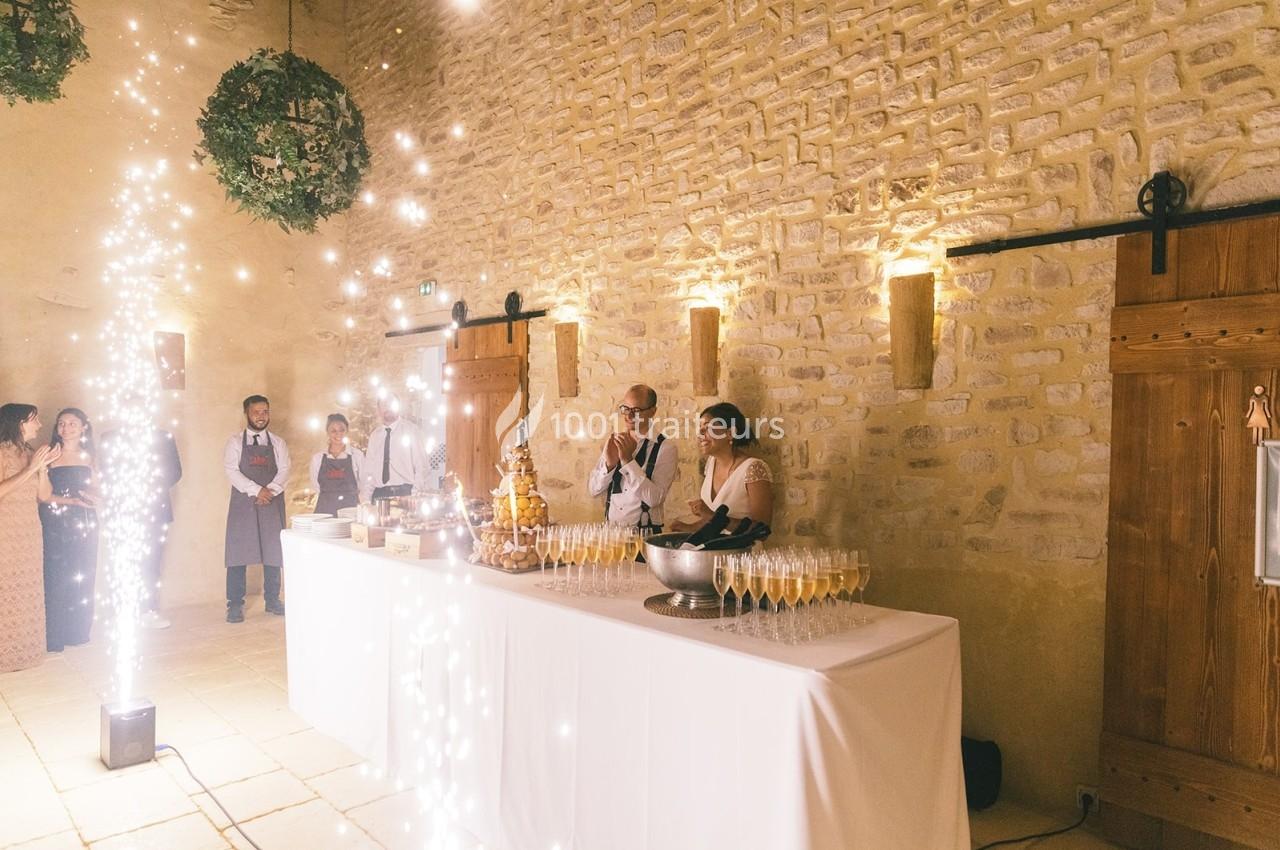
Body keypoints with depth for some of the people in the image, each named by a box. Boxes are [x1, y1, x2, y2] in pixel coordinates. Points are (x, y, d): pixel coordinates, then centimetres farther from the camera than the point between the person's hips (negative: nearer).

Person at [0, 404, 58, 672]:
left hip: (29, 534, 6)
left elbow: (44, 495, 7)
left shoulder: (29, 453, 11)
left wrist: (43, 466, -5)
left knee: (28, 593, 10)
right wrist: (30, 468, -17)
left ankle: (23, 647, 19)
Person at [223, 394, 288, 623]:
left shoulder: (277, 443, 10)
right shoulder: (235, 442, 3)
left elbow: (284, 470, 1)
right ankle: (235, 604, 5)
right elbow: (231, 470, -8)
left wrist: (271, 490, -16)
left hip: (272, 502, 2)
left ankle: (272, 600, 16)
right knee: (238, 551, -3)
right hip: (243, 502, -2)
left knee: (274, 551, 5)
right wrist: (256, 490, -18)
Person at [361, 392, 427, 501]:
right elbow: (369, 469, 14)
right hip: (379, 494, 3)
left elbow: (420, 465, -3)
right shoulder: (374, 435, 14)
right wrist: (365, 498, 3)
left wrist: (416, 495, -14)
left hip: (404, 492, -3)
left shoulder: (410, 430, 2)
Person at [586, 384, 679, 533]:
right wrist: (609, 464, -9)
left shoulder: (666, 448, -3)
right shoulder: (614, 443, 10)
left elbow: (654, 498, -12)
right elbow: (593, 490, 7)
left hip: (645, 533, -3)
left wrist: (628, 461, -15)